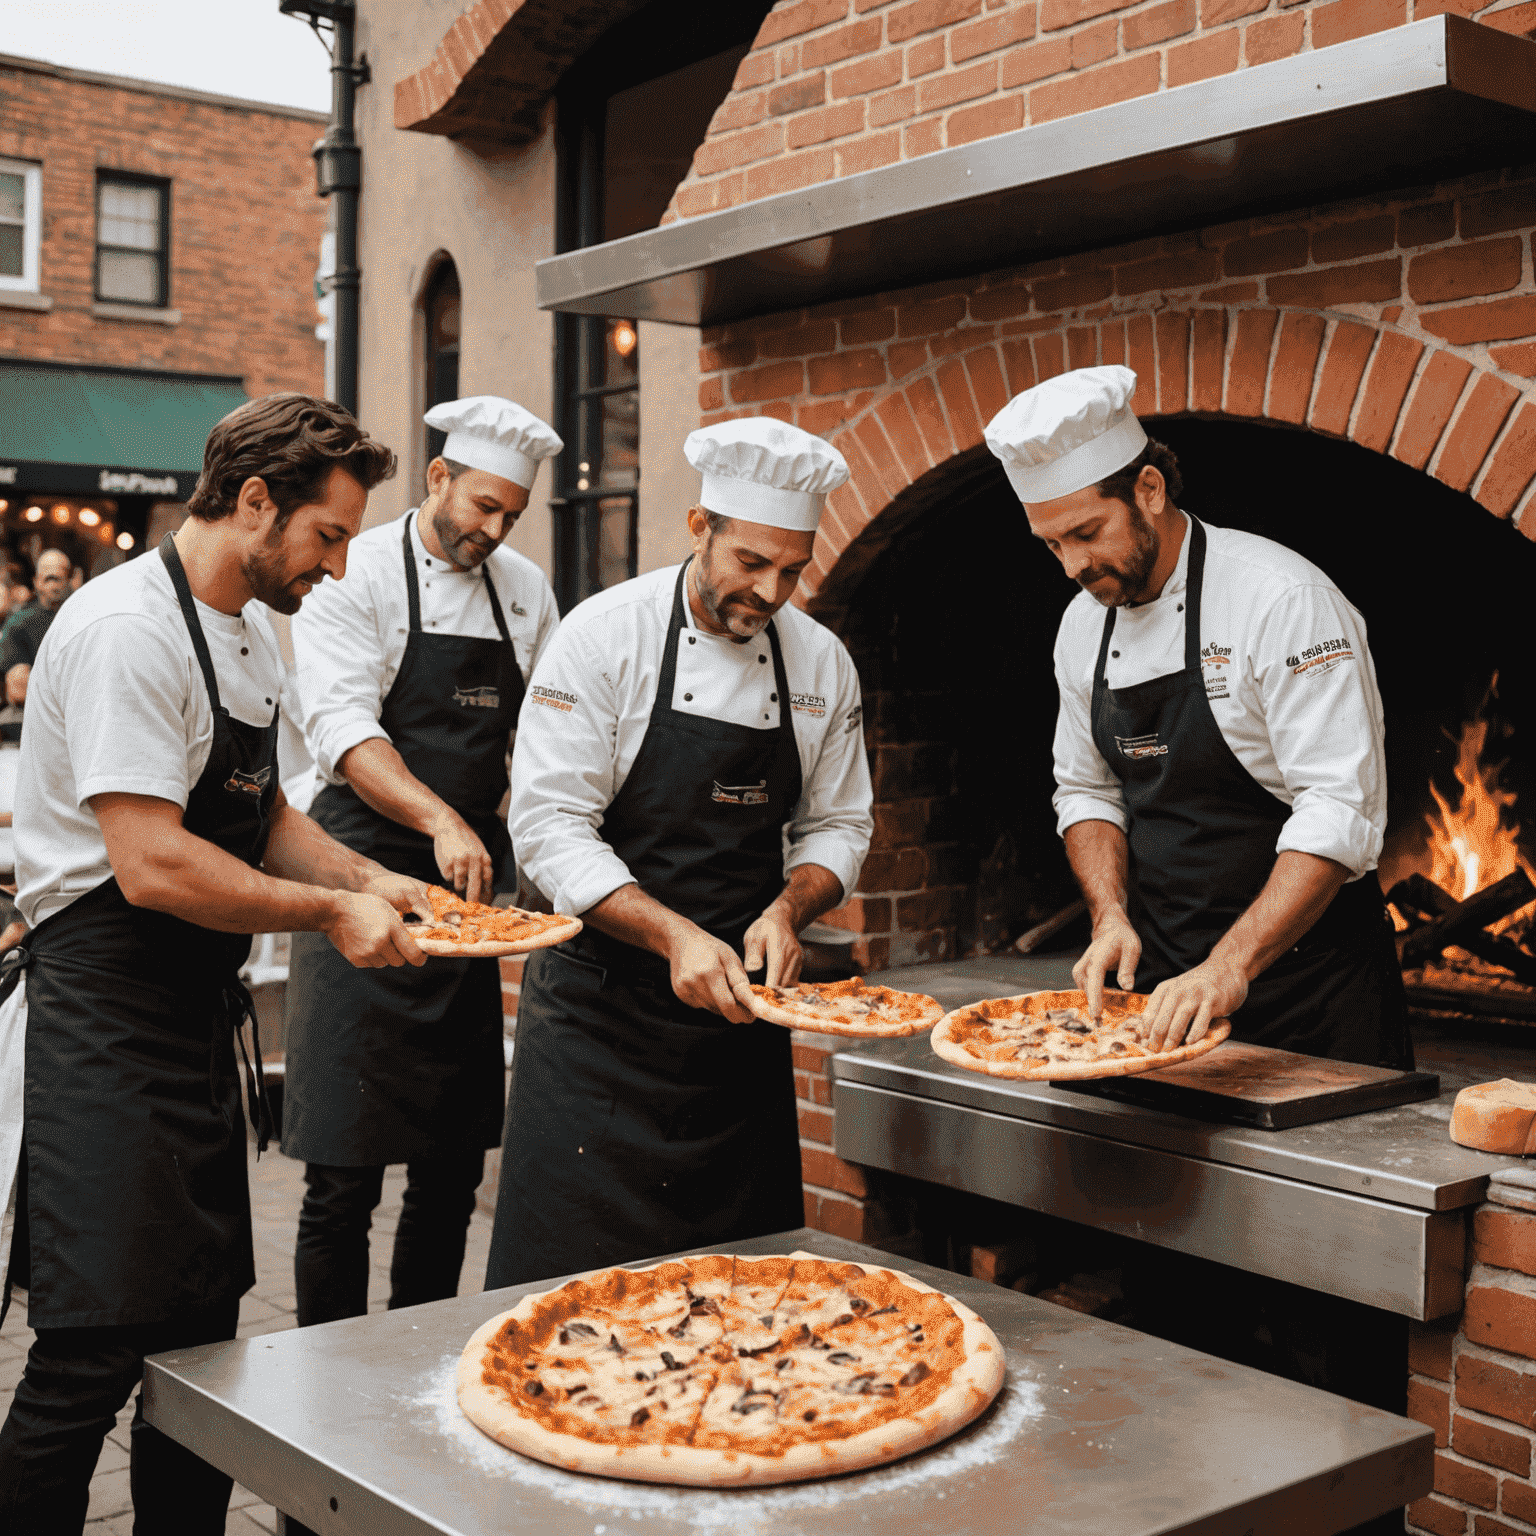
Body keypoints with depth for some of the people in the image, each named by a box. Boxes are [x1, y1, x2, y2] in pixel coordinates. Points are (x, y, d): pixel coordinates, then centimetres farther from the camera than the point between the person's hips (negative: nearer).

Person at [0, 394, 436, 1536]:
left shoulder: (252, 633, 13)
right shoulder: (130, 628, -17)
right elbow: (151, 865, -24)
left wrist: (363, 876, 7)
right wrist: (330, 910, -15)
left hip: (200, 1017, 9)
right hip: (103, 1024, -9)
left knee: (203, 1332, 14)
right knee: (96, 1354, -6)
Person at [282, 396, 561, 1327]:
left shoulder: (526, 590, 11)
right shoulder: (360, 577, -6)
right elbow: (344, 729, -18)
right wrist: (437, 819, -32)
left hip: (474, 890, 6)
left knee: (456, 1162, 11)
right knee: (347, 1174, -3)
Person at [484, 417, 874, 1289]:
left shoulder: (822, 663, 3)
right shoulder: (608, 635, -11)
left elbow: (838, 824, 11)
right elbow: (550, 825, -14)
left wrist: (788, 908, -10)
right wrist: (675, 936, -23)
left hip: (741, 1009, 4)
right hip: (602, 1007, -4)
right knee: (571, 1279, -3)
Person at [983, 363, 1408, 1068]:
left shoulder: (1283, 600, -19)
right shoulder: (1084, 625, 3)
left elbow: (1340, 811, -24)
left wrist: (1232, 967, -31)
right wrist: (1112, 918, -5)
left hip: (1305, 966, -5)